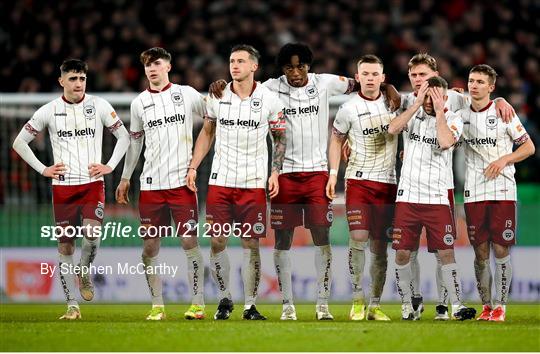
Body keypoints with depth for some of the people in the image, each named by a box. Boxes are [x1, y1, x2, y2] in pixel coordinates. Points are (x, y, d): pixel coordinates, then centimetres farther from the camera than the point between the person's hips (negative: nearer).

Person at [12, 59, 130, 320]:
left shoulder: (99, 105, 2)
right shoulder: (49, 111, 2)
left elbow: (123, 136, 11)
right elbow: (19, 142, 10)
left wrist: (110, 166, 0)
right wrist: (42, 169, 2)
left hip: (93, 184, -1)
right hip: (62, 187, 1)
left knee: (92, 233, -22)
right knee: (65, 245, 0)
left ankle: (84, 272, 10)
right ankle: (72, 306, 7)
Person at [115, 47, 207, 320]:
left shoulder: (186, 94, 4)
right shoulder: (139, 103, 11)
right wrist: (125, 179, 20)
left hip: (182, 181, -3)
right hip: (151, 184, 3)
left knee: (189, 241, -6)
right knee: (150, 246, 0)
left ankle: (197, 303, 1)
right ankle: (157, 306, 7)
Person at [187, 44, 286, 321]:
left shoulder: (269, 100, -2)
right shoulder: (217, 96, 4)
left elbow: (280, 139, 7)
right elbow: (207, 132, 15)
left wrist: (275, 172, -2)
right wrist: (193, 167, 8)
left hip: (253, 183, -2)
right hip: (220, 181, 2)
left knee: (251, 244, -1)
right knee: (217, 240, -1)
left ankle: (250, 305, 7)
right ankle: (225, 298, 16)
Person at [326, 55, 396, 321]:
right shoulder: (349, 109, -2)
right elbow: (337, 140, 11)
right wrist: (333, 174, 3)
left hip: (387, 182, 2)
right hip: (358, 179, -2)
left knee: (380, 245, 4)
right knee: (358, 237, -18)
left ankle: (375, 305, 12)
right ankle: (358, 300, -6)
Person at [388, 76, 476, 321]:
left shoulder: (453, 120, 1)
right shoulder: (413, 113, 6)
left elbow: (445, 142, -19)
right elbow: (392, 129, -13)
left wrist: (439, 111, -12)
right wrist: (417, 104, -14)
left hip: (436, 197, -2)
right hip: (407, 196, 2)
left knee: (446, 252, -5)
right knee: (402, 253, 2)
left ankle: (456, 305, -1)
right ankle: (406, 305, 14)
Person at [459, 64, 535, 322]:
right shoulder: (461, 115, 8)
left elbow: (528, 147, 3)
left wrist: (503, 160, -12)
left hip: (502, 191, -3)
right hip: (474, 192, 3)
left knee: (501, 250, -4)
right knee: (480, 252, 3)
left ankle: (501, 306, 3)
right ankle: (486, 306, 11)